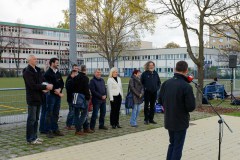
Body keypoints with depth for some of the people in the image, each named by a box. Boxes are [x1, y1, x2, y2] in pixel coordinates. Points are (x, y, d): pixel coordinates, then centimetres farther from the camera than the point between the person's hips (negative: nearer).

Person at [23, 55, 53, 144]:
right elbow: (32, 85, -20)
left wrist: (46, 86, -6)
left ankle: (34, 136, 23)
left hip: (38, 98, 8)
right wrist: (45, 87, -18)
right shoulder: (27, 72, -12)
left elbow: (42, 81, 16)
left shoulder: (37, 70, 13)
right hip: (32, 98, -8)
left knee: (36, 119, 14)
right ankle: (30, 139, 5)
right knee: (31, 119, -2)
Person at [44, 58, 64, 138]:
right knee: (49, 113, -2)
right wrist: (58, 93, -13)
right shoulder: (48, 73, -8)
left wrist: (59, 89, -10)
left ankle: (55, 129, 19)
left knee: (56, 113, 11)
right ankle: (49, 131, 2)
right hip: (51, 95, -7)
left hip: (58, 95, 7)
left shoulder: (58, 73, 15)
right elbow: (49, 85, -14)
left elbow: (62, 83, 12)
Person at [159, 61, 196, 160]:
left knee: (172, 144, 23)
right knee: (178, 147, 7)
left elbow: (160, 101, 5)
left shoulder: (166, 83, -3)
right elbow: (191, 107, -18)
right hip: (181, 122, -5)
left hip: (168, 120, 6)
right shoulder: (186, 86, -21)